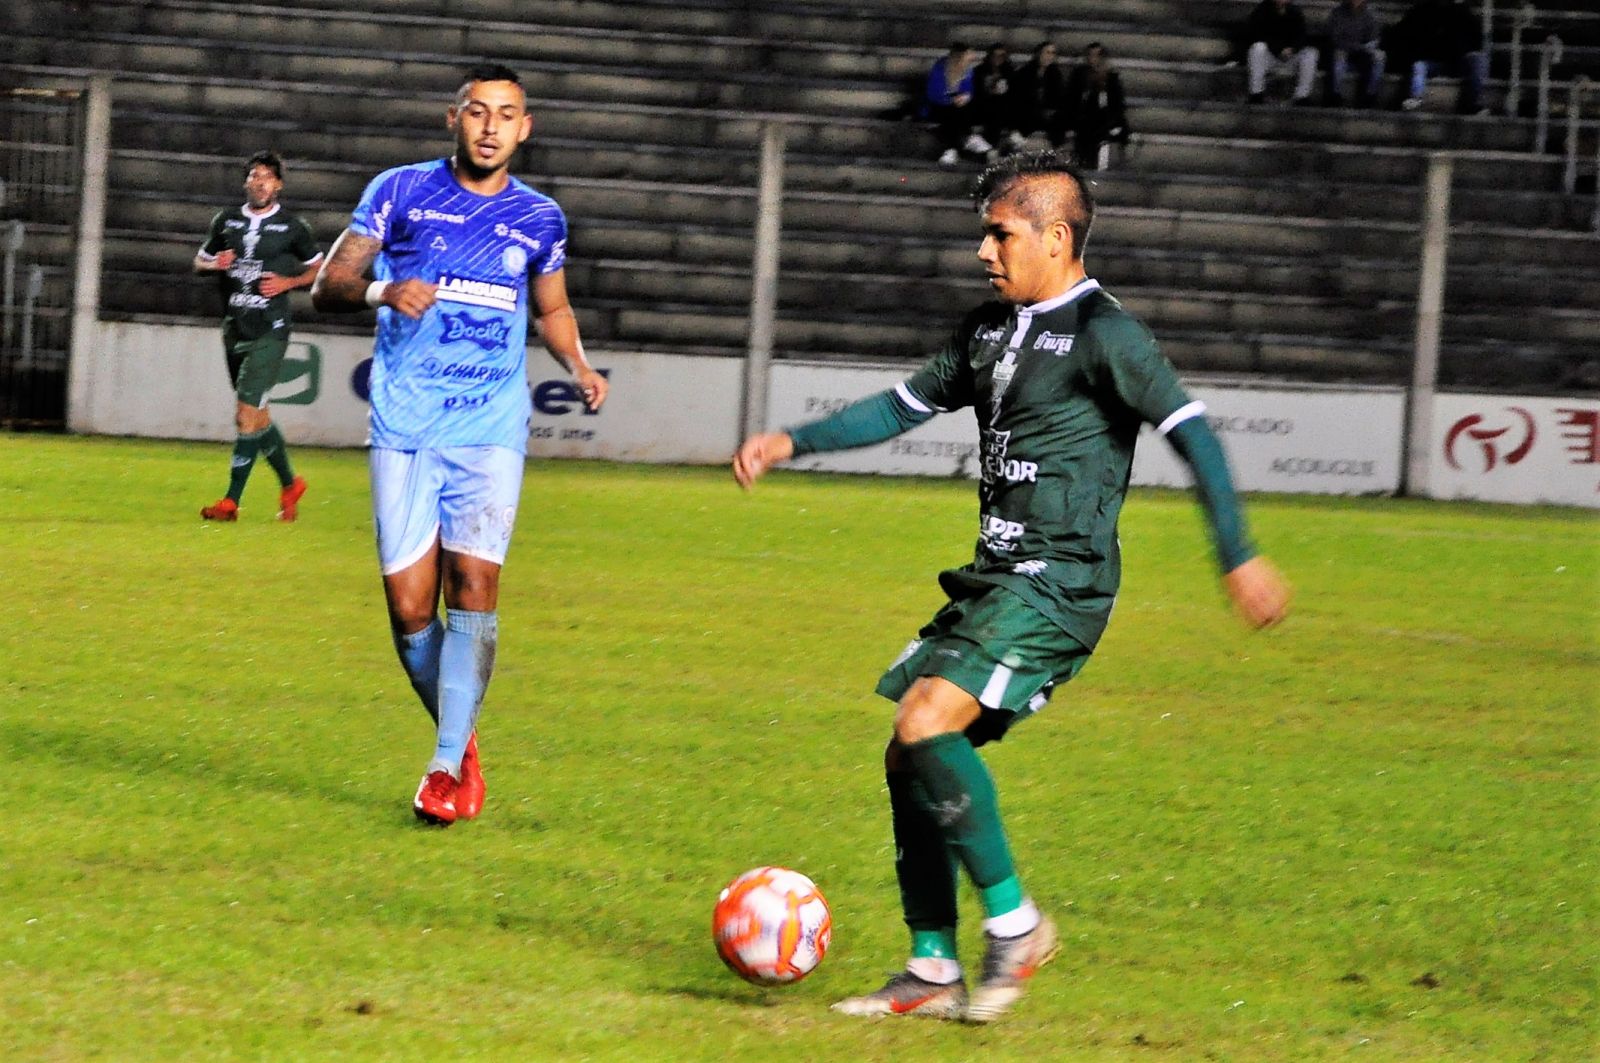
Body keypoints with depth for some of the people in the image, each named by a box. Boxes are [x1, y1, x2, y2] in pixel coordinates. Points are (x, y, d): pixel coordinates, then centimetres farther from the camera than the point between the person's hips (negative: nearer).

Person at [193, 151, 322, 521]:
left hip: (269, 333, -5)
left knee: (247, 414, -13)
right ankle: (289, 483, 32)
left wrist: (288, 282, -8)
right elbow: (199, 261, 20)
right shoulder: (226, 221, 9)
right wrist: (214, 264, -3)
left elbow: (319, 269, 10)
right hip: (234, 331, 5)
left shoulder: (292, 227, 0)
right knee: (257, 417, 12)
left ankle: (231, 500, -10)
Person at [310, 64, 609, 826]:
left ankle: (450, 764, -10)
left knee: (473, 585, -14)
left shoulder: (539, 219, 10)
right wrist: (380, 290, -20)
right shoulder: (400, 192, 3)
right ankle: (458, 736, 19)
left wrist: (580, 368, 6)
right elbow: (327, 286, 2)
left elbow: (552, 308, 26)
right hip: (405, 424, -1)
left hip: (491, 426, 1)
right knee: (409, 604, -4)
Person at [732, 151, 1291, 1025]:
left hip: (1060, 582, -9)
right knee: (908, 756, 5)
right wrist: (793, 443, 17)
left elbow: (1189, 432, -16)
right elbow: (905, 404, 25)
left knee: (927, 724, -23)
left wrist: (1238, 558, -22)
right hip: (995, 577, 9)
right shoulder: (991, 329, 15)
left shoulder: (1100, 333, -11)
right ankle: (932, 970, 12)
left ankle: (1014, 921, -11)